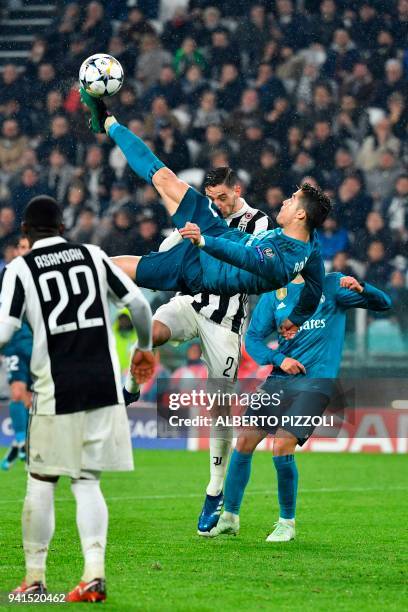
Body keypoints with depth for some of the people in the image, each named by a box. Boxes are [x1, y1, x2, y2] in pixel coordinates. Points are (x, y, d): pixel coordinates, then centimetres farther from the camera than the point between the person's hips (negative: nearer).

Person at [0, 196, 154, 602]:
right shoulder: (92, 256, 9)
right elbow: (138, 304, 8)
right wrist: (144, 348, 25)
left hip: (55, 389, -3)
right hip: (103, 384, 3)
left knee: (41, 482, 8)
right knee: (87, 482, 7)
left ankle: (34, 578, 11)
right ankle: (94, 572, -7)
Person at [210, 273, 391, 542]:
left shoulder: (332, 285, 2)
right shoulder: (275, 294, 10)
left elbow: (383, 303, -2)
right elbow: (253, 338, 9)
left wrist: (360, 288, -23)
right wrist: (278, 359, -10)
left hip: (315, 380, -4)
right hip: (279, 379, 4)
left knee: (282, 445, -18)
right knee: (245, 441, 1)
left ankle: (287, 523, 0)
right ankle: (230, 517, 18)